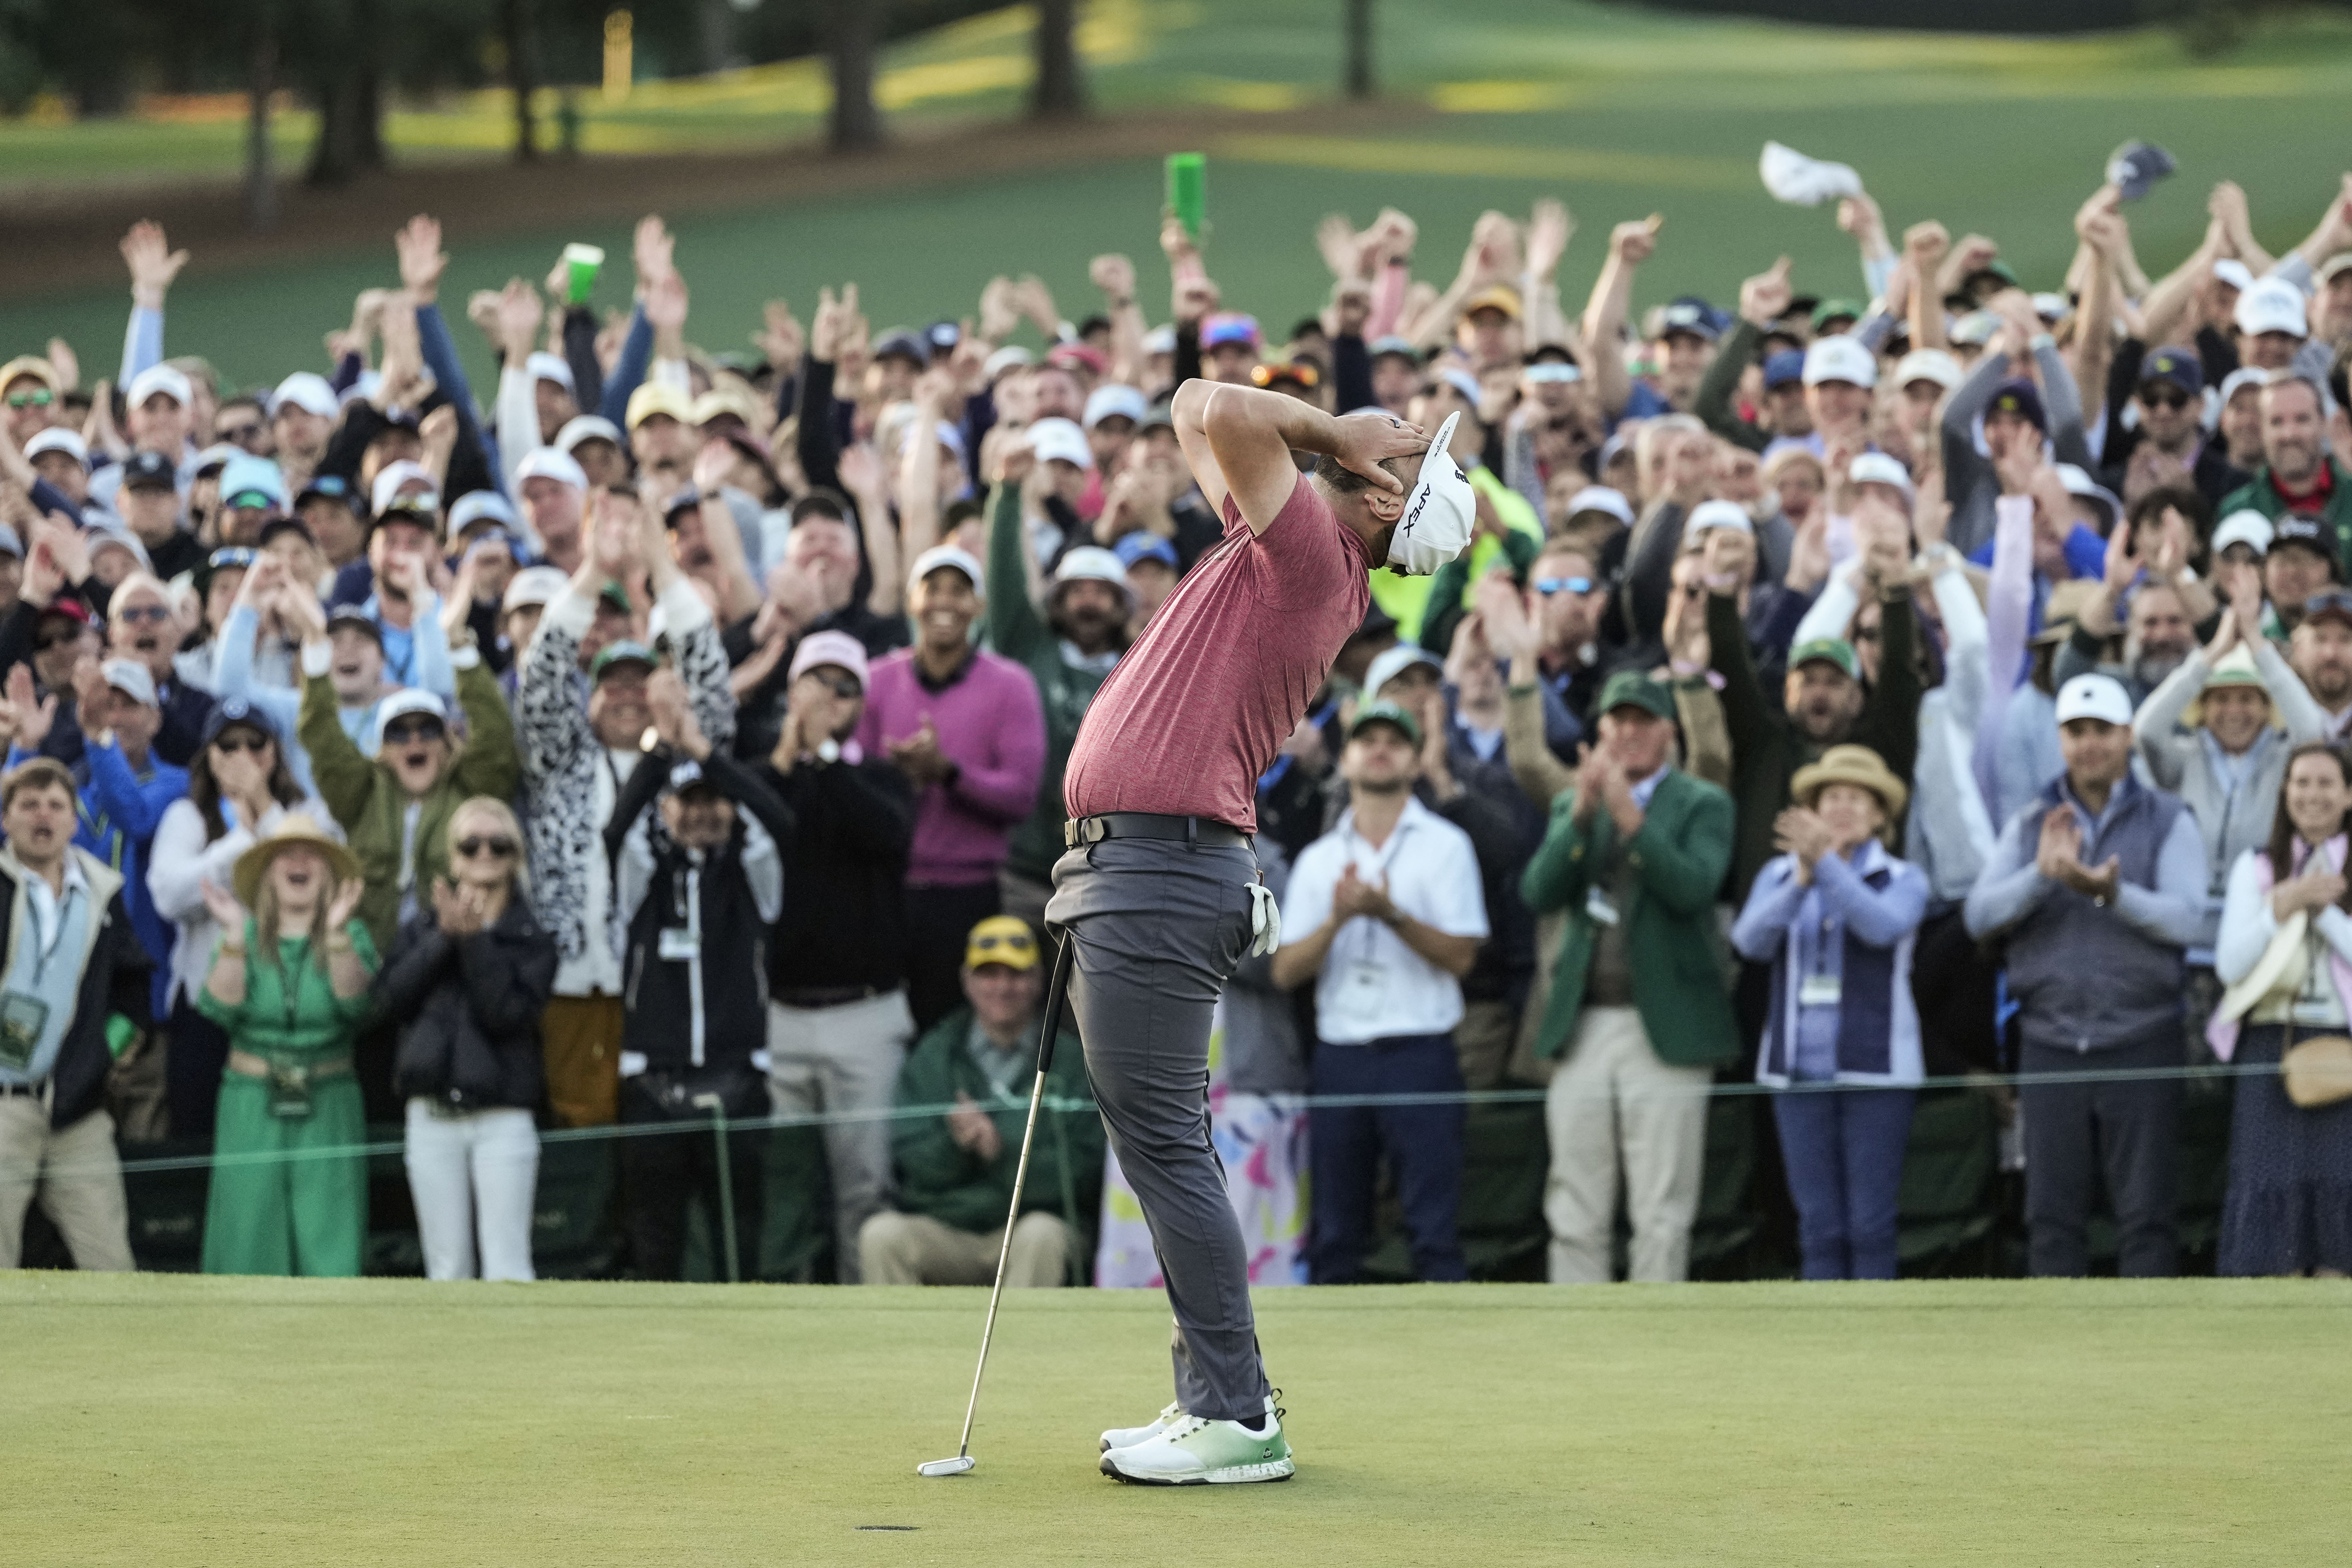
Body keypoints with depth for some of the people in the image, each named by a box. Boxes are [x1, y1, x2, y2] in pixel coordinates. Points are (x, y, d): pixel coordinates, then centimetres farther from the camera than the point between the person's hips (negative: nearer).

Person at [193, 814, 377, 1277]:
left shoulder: (352, 937, 5)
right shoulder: (247, 936, 7)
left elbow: (356, 1004, -12)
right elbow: (221, 1009, -7)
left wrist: (336, 934, -23)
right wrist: (234, 937, -16)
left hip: (327, 1113, -1)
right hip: (253, 1110, 1)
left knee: (331, 1244, -6)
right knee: (249, 1238, -3)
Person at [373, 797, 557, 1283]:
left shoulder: (530, 938, 3)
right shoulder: (423, 927, 11)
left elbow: (510, 1011, -13)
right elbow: (389, 996, -5)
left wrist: (476, 940, -15)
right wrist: (445, 938, -13)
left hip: (502, 1118, -3)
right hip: (432, 1116, 3)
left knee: (506, 1268, -8)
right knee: (447, 1266, 6)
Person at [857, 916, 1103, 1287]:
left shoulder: (1069, 1060, 2)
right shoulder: (932, 1057, 9)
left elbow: (1081, 1170, -6)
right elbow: (912, 1165, 1)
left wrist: (1003, 1149, -19)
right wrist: (954, 1144, -19)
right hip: (944, 1234, 2)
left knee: (1041, 1233, -34)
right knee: (881, 1233, -25)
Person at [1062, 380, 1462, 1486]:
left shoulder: (1314, 553, -10)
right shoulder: (1289, 551, 17)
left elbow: (1223, 414, -22)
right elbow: (1201, 412, 30)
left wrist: (1329, 434, -7)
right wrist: (1326, 433, 17)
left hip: (1157, 871, -10)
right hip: (1131, 864, 10)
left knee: (1165, 1150, -8)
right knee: (1166, 1153, 14)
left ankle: (1234, 1417, -5)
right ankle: (1217, 1397, 19)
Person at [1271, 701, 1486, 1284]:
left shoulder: (1444, 845, 5)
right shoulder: (1318, 859, 14)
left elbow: (1461, 955, -4)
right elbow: (1285, 971, 6)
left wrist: (1392, 914, -17)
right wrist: (1337, 919, -10)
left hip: (1419, 1057, -3)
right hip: (1338, 1056, 4)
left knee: (1435, 1227, -8)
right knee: (1333, 1235, 4)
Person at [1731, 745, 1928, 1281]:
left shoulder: (1903, 880, 3)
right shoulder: (1779, 875, 9)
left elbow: (1884, 926, -18)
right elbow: (1751, 940, -8)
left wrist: (1827, 864, -27)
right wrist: (1802, 880, -22)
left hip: (1874, 1069, -2)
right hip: (1800, 1070, 2)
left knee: (1870, 1222, -4)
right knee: (1819, 1223, 0)